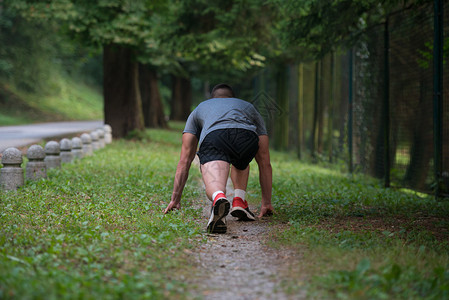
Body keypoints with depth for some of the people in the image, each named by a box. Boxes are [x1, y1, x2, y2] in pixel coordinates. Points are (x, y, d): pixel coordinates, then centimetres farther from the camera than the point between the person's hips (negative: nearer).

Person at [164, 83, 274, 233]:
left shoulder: (199, 109, 43)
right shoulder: (250, 108, 43)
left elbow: (184, 161, 39)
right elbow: (265, 162, 41)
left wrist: (175, 200, 42)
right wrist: (266, 203, 44)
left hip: (213, 137, -2)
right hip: (248, 139, 2)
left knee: (214, 188, -15)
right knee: (240, 163, 36)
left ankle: (219, 199, -52)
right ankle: (239, 201, 14)